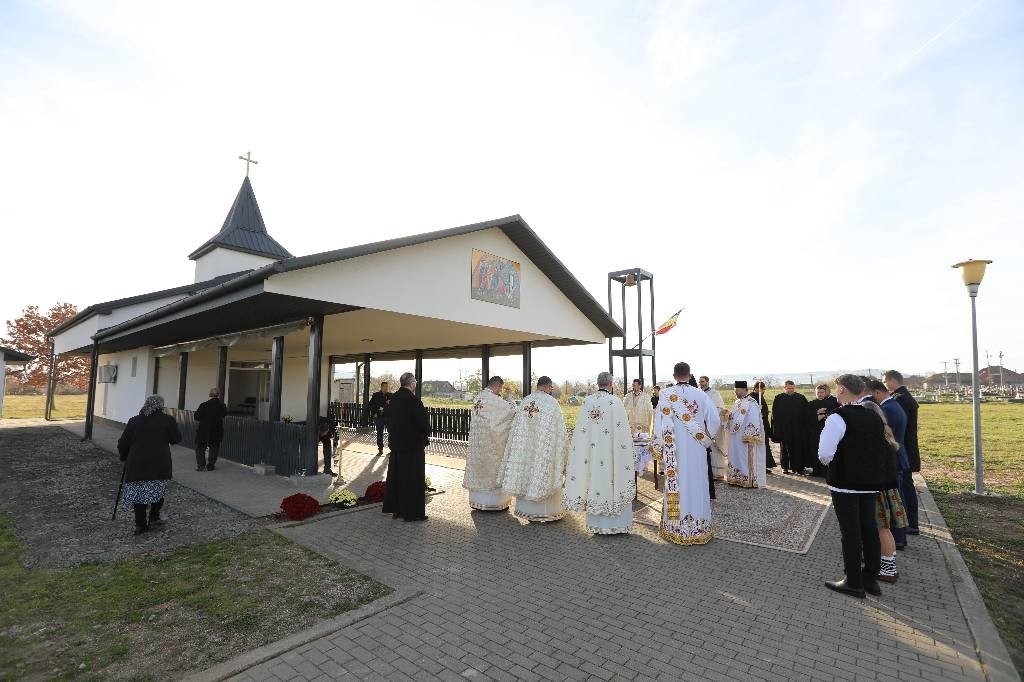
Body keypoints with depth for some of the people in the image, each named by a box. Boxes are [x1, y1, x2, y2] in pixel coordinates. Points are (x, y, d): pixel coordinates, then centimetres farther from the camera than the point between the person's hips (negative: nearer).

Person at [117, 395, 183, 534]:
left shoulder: (134, 421, 5)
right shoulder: (168, 420, -4)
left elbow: (123, 443, 7)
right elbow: (177, 438, 0)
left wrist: (124, 457, 23)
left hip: (137, 464, 2)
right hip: (159, 464, -2)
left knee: (139, 492, 10)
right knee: (158, 491, 15)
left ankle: (140, 524, 12)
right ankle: (154, 517, 11)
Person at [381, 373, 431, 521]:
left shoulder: (393, 399, 4)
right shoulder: (414, 400, -20)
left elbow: (389, 421, 11)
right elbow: (423, 422, -19)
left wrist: (393, 436, 18)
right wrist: (426, 434, 0)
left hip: (395, 443, 8)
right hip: (413, 444, -8)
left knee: (395, 476, 15)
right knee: (413, 479, 2)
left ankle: (395, 509, 26)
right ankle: (411, 512, 8)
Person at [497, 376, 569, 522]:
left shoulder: (525, 401, 3)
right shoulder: (551, 403, -12)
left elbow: (516, 428, 7)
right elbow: (560, 430, -9)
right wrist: (564, 449, 2)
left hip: (525, 448, 5)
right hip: (544, 448, -5)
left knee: (526, 473, 13)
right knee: (544, 475, 6)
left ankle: (527, 509, 23)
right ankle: (545, 511, 14)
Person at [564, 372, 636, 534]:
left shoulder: (587, 402, 1)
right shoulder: (615, 402, -11)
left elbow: (582, 430, 4)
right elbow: (623, 431, -11)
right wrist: (627, 448, -1)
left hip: (591, 452, 4)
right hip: (610, 453, -4)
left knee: (594, 476, 11)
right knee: (610, 480, 5)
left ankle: (596, 524, 21)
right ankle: (615, 524, 14)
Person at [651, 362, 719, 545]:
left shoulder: (666, 395, -7)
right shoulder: (700, 394, -6)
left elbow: (658, 423, -5)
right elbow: (714, 420, -1)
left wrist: (660, 448, 5)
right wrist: (705, 437, 16)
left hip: (674, 450, -1)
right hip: (696, 450, 1)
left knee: (676, 485, 6)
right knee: (696, 484, 9)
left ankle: (676, 528, 14)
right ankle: (698, 528, 19)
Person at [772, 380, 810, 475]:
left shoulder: (801, 398, 2)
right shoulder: (778, 399, -2)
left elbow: (806, 414, 4)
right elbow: (775, 415, -2)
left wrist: (805, 427, -2)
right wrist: (777, 430, -7)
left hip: (798, 429, 1)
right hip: (784, 429, -1)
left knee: (798, 448, 2)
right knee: (785, 449, 10)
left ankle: (798, 468, 10)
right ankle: (785, 467, 20)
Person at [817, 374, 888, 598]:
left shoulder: (837, 418, -19)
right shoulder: (874, 417, 5)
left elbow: (825, 454, -23)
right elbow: (883, 448, 14)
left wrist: (829, 463, -2)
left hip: (845, 482, -7)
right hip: (870, 481, 7)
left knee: (850, 532, 3)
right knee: (869, 529, 15)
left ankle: (854, 583, 13)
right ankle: (871, 578, 28)